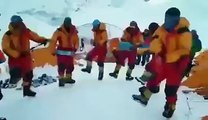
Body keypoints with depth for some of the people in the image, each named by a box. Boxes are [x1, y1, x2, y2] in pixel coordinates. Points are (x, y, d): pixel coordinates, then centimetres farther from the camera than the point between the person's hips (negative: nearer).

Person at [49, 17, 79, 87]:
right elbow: (53, 41, -11)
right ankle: (61, 79, -1)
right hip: (61, 52, -5)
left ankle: (68, 78, 31)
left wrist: (75, 48, 9)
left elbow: (76, 40, 19)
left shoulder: (73, 31, 6)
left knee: (70, 66, 14)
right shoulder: (59, 31, -11)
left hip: (70, 52, 5)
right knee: (61, 66, -10)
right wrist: (53, 51, -10)